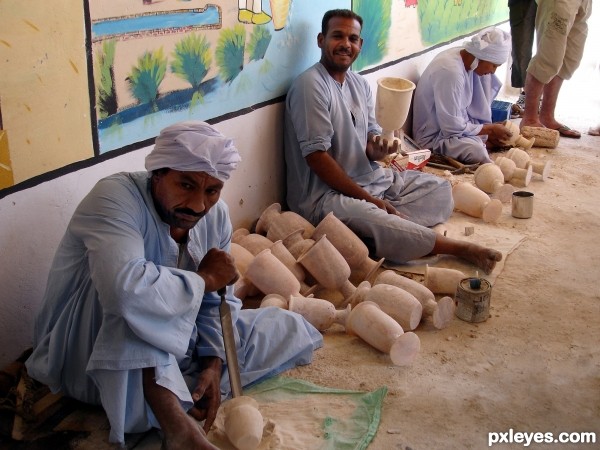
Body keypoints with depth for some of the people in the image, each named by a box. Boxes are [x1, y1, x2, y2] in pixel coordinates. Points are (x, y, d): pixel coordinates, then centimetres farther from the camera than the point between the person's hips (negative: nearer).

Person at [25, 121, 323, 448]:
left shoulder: (216, 215, -6)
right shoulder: (114, 198, -27)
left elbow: (216, 303, 0)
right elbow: (127, 289, -45)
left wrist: (213, 363, -17)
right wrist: (204, 278, -29)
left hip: (175, 344, 7)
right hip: (88, 354, -6)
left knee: (290, 330, 3)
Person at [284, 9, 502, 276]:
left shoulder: (360, 84, 11)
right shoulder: (311, 84, -15)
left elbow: (371, 137, 12)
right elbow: (317, 157, -20)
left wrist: (377, 150, -15)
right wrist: (369, 200, -17)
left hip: (370, 178, 9)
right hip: (326, 192, -9)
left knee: (440, 189, 6)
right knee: (381, 224, -35)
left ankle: (386, 222, -21)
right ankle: (460, 248, -13)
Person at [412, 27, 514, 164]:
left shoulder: (466, 58, -1)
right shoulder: (451, 71, -29)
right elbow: (453, 127, -27)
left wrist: (489, 129, -2)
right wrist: (490, 129, -15)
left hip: (457, 125, 10)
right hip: (434, 136, -10)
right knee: (476, 149, -32)